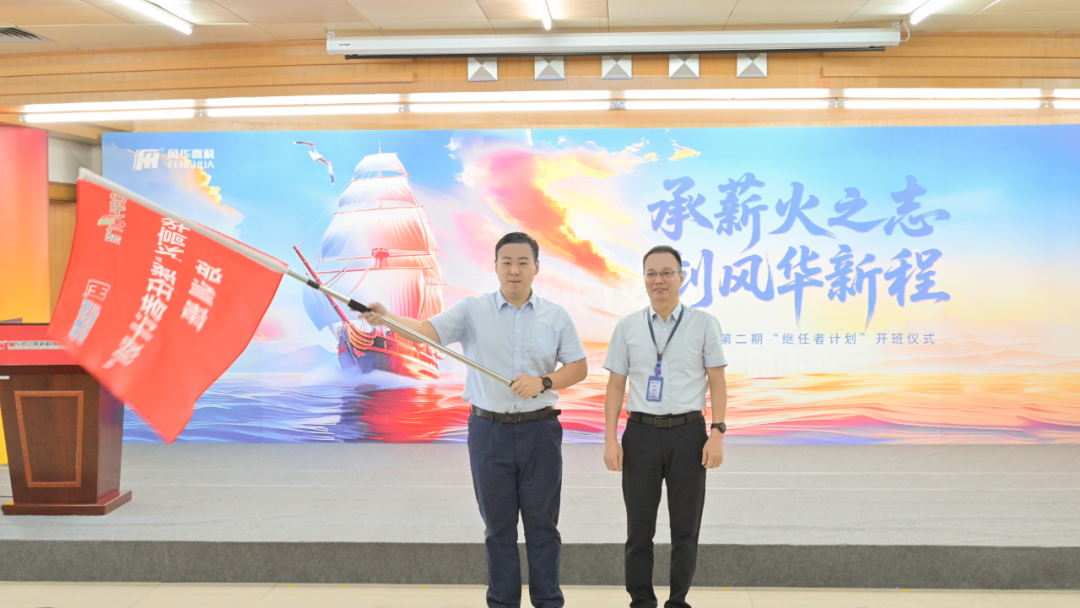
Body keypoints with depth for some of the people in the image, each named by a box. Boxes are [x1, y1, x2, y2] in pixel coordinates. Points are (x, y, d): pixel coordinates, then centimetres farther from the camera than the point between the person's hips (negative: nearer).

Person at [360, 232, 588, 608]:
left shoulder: (556, 316, 3)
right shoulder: (472, 310, 0)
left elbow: (579, 367, 5)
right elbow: (429, 330, -14)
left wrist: (544, 382, -13)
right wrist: (385, 318, -32)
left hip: (540, 429, 0)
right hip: (489, 431, 0)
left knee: (542, 523, 8)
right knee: (498, 524, 10)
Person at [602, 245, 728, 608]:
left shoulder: (703, 324, 2)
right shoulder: (627, 327, 5)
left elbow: (717, 383, 2)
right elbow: (615, 385, 5)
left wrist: (717, 433, -7)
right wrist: (610, 439, -2)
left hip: (688, 432, -1)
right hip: (642, 432, 1)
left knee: (686, 528, 7)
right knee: (639, 528, 8)